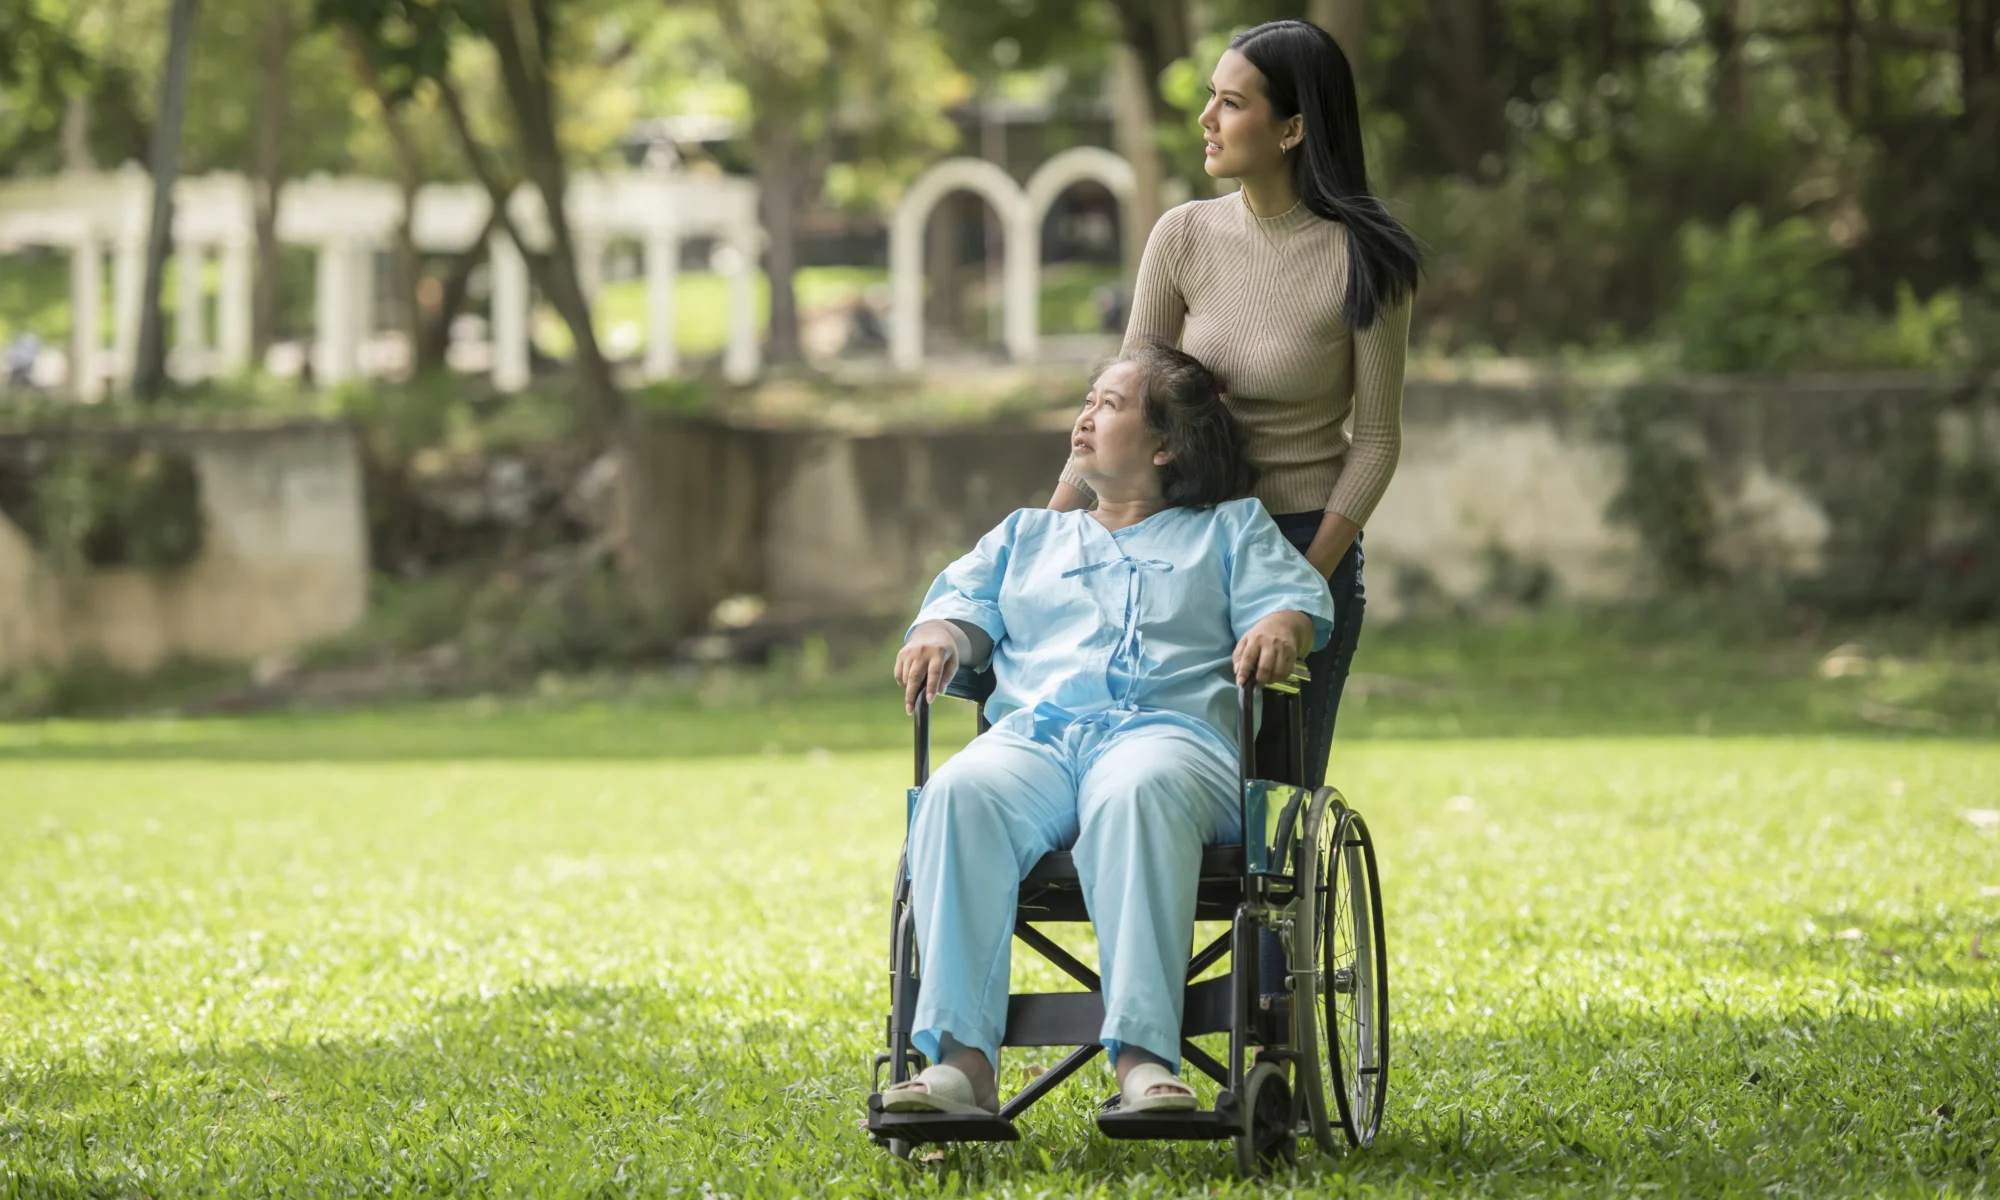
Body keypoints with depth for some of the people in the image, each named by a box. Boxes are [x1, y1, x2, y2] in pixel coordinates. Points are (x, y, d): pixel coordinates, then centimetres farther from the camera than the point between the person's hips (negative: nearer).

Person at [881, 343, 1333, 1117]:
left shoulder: (1230, 529, 28)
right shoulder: (1027, 536, 37)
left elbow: (1298, 601, 12)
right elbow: (967, 604, 22)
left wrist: (1277, 631, -13)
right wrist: (942, 638, -2)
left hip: (1168, 728, -2)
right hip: (1032, 733, 2)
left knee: (1138, 795, -42)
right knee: (961, 795, -36)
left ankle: (1143, 1057, -53)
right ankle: (962, 1060, -46)